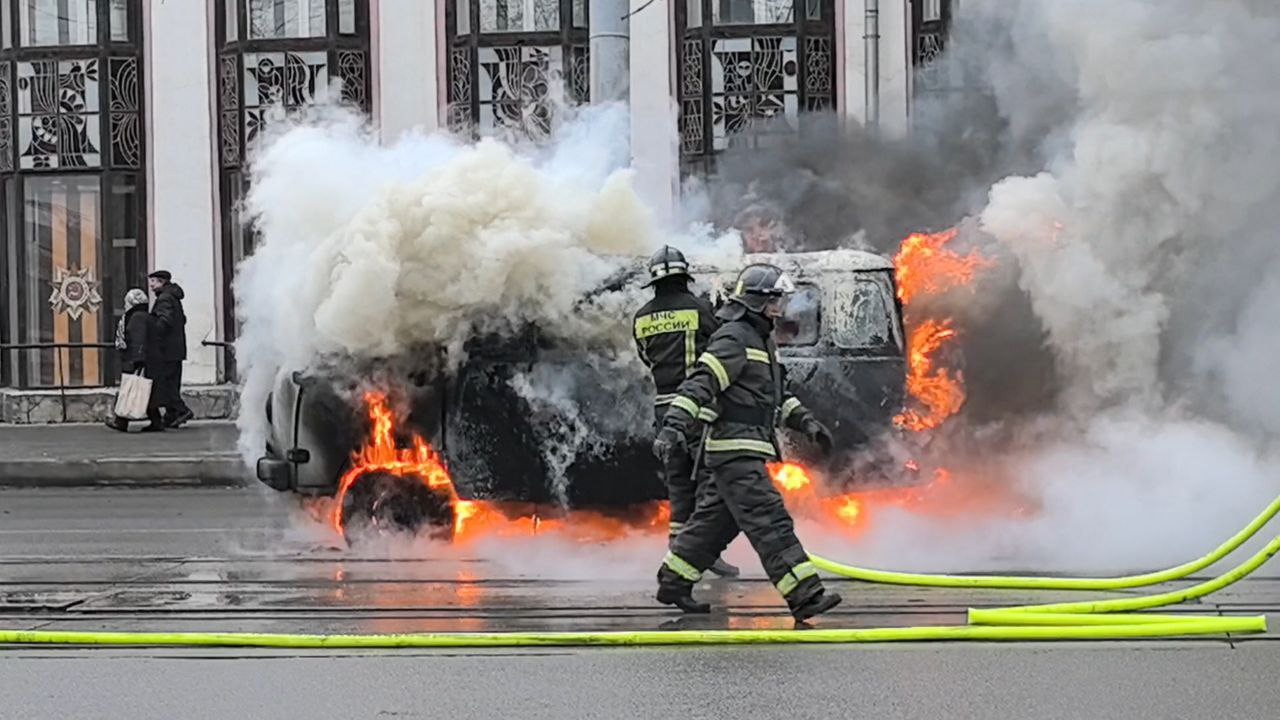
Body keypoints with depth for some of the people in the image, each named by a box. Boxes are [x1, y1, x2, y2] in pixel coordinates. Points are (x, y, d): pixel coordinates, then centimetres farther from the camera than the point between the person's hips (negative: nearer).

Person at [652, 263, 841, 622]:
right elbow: (699, 385, -21)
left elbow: (777, 395, 30)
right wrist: (674, 427, -31)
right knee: (770, 522, -15)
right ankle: (804, 596, -21)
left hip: (747, 452, 11)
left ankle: (673, 583, 25)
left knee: (715, 520, 16)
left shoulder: (762, 340, 21)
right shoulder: (733, 340, -12)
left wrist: (806, 422, 20)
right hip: (735, 448, -11)